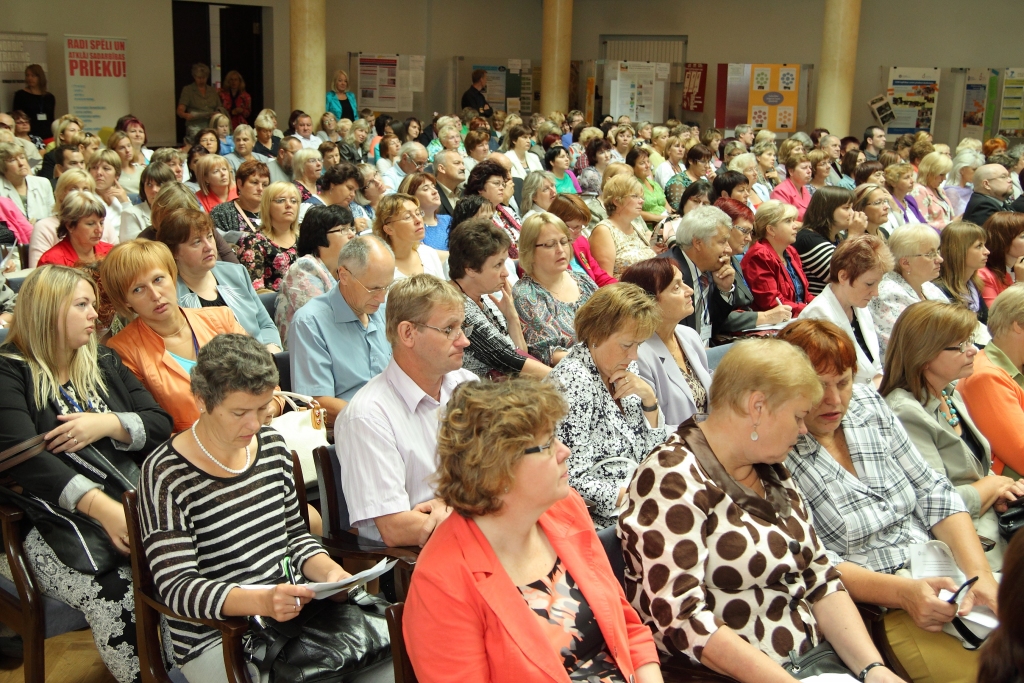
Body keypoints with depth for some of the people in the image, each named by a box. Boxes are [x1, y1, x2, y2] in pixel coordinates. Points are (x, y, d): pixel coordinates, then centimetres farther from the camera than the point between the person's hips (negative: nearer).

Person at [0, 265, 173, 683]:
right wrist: (102, 508, -26)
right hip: (58, 526, -4)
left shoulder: (104, 364, 19)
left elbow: (161, 424, 13)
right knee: (117, 595, -34)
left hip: (138, 503, 4)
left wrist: (108, 424, -8)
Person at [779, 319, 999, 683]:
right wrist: (902, 591, -23)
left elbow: (933, 492, 8)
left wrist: (981, 576, -4)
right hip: (875, 607, -6)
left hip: (945, 578, 6)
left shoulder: (869, 404, 10)